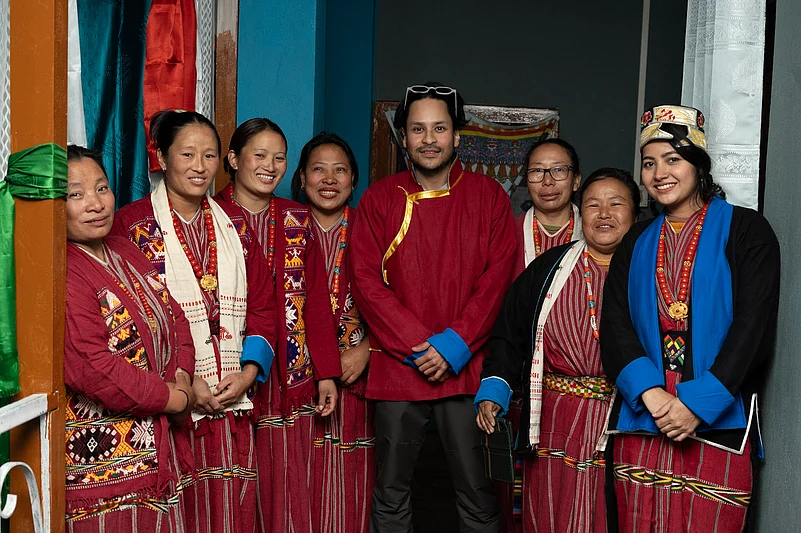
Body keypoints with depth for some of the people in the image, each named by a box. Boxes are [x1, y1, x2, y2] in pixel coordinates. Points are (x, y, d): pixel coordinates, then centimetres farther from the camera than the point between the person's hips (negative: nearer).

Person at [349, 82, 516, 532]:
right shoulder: (380, 199, 5)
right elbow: (366, 280, -1)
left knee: (477, 490, 5)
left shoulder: (489, 196, 4)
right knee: (391, 493, 10)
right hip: (396, 368, 1)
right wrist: (418, 345, -10)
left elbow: (498, 277, -2)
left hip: (467, 368, -1)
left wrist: (455, 345, -12)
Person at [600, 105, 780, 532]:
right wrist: (649, 392, -12)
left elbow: (753, 325, -7)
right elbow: (615, 325, 5)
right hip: (641, 423, 4)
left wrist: (699, 404, -16)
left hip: (717, 425, -3)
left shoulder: (744, 230, 2)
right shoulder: (637, 242, 15)